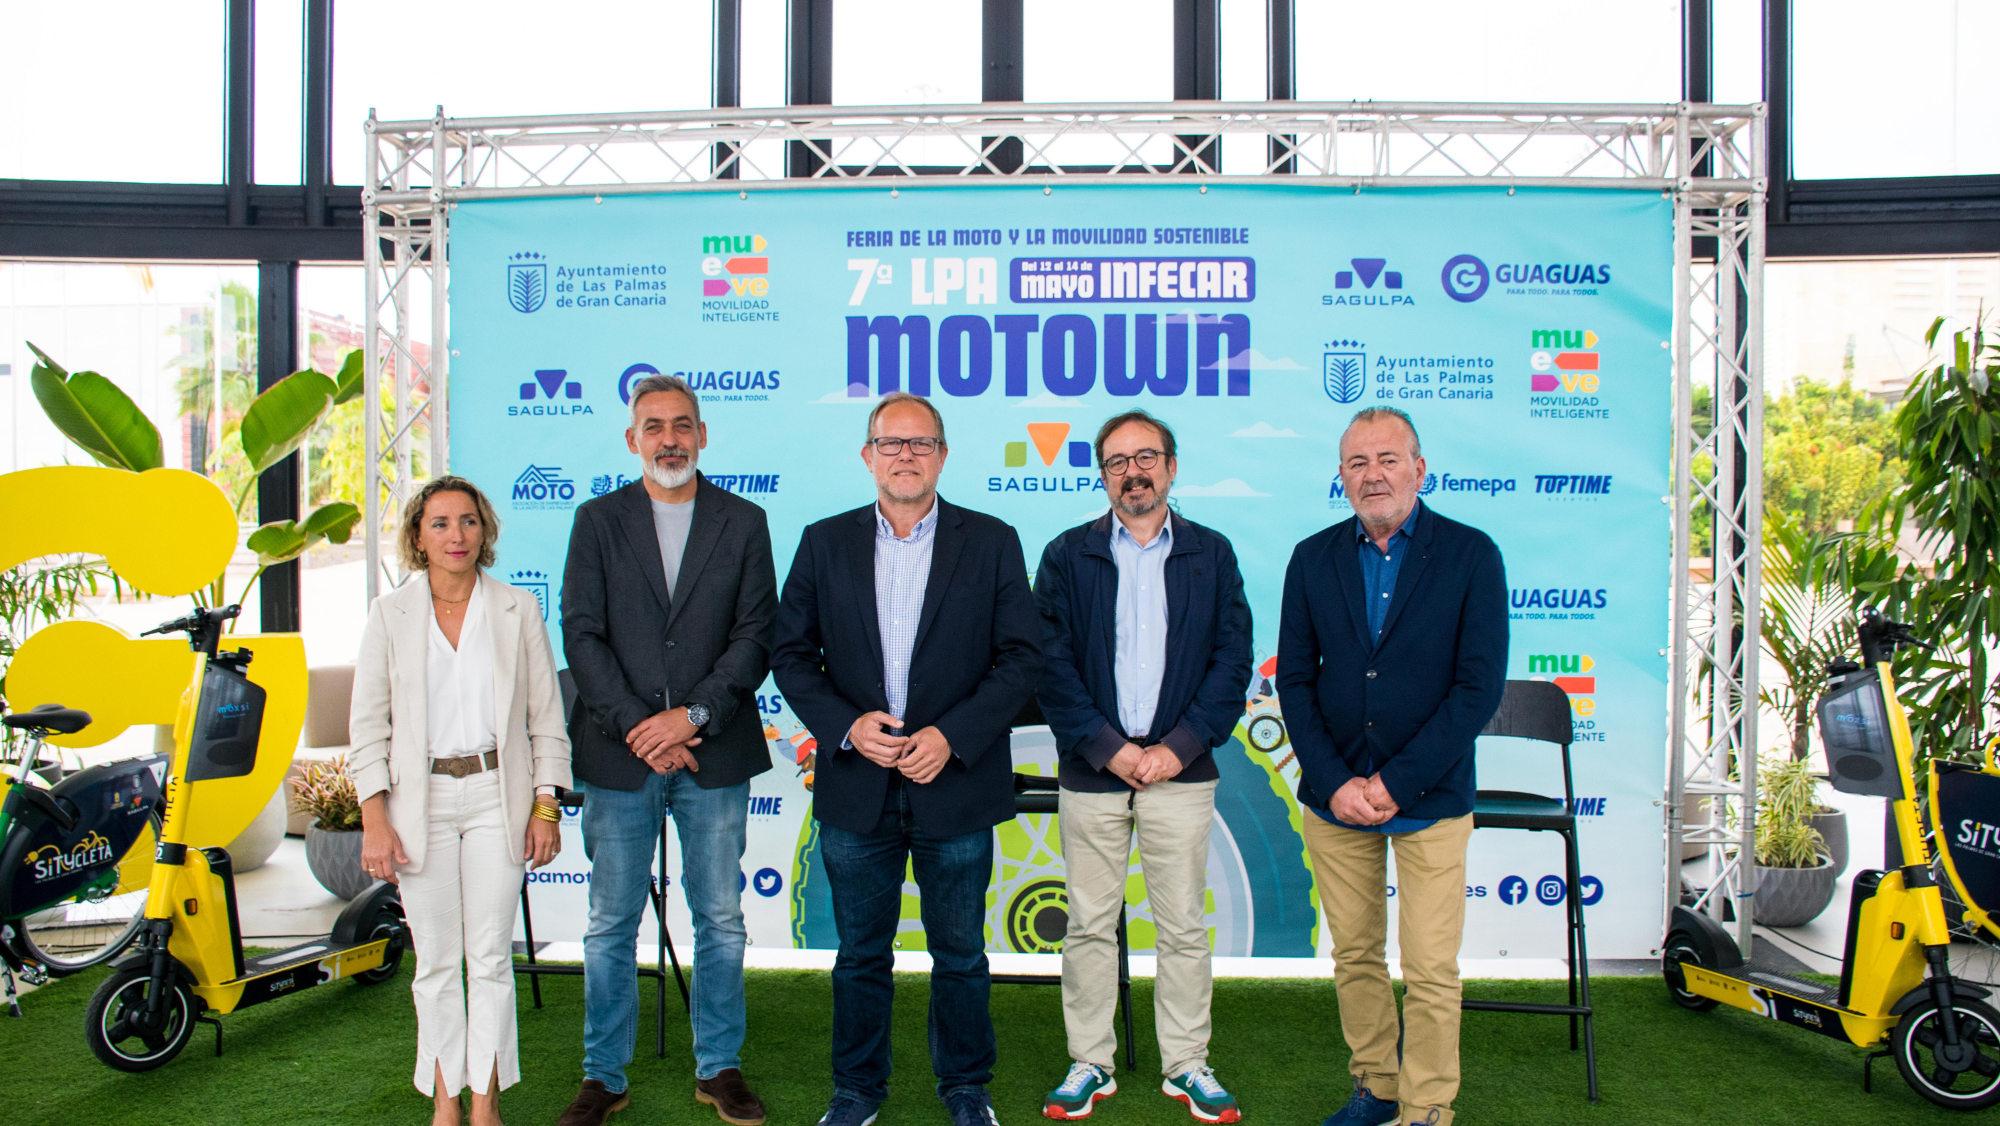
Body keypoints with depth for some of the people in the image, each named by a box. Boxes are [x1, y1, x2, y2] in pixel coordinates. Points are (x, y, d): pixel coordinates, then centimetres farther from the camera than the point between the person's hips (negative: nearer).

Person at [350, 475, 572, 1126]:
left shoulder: (518, 610, 3)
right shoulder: (390, 615, 3)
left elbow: (546, 716, 4)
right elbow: (368, 724, 2)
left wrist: (546, 806, -1)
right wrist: (374, 819, -5)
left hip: (497, 796, 0)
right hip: (420, 799, 0)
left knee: (491, 956, 4)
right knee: (436, 960, 7)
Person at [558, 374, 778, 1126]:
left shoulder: (744, 523, 6)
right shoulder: (597, 521, 6)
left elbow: (755, 635, -1)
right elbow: (581, 636, -1)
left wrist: (693, 715, -12)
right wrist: (640, 728, -10)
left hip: (714, 754, 0)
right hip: (618, 754, 0)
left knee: (720, 921, 9)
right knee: (611, 925, 8)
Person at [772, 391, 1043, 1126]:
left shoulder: (992, 543, 0)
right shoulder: (824, 543, 5)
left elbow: (1022, 657, -4)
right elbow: (791, 653, 3)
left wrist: (952, 735, -14)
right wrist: (846, 725, -13)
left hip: (956, 787, -1)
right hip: (856, 789, 1)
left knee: (960, 955, 12)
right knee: (861, 953, 14)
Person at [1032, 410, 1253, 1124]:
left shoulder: (1212, 555, 6)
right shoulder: (1067, 556, 4)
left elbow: (1233, 660, 2)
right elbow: (1051, 664, -1)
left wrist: (1179, 748, -8)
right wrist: (1107, 748, -10)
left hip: (1180, 771, 0)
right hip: (1091, 772, 0)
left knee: (1184, 926, 8)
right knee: (1089, 925, 7)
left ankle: (1186, 1066, 23)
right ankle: (1090, 1065, 22)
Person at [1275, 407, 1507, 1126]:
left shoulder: (1471, 556, -4)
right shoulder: (1313, 560, 5)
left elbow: (1481, 684, -9)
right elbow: (1294, 680, 5)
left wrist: (1395, 782, -13)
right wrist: (1334, 782, -7)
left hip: (1430, 799, -3)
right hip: (1334, 797, 3)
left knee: (1431, 971, 1)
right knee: (1355, 956, 13)